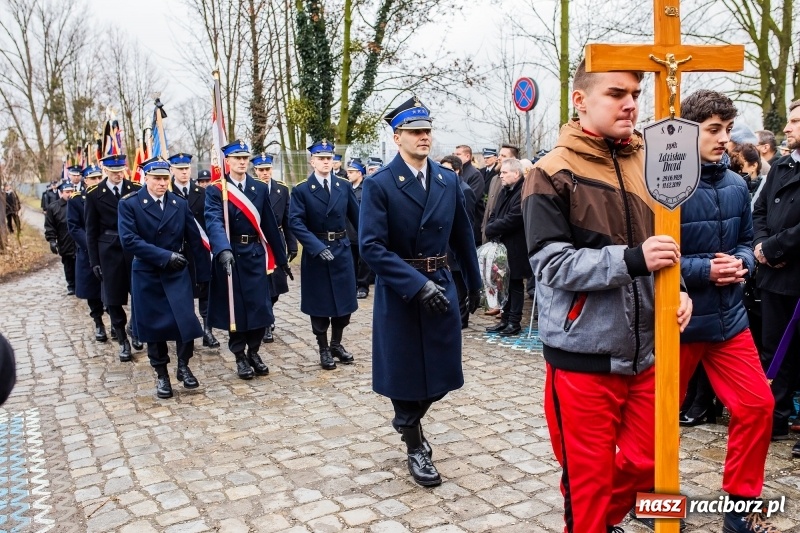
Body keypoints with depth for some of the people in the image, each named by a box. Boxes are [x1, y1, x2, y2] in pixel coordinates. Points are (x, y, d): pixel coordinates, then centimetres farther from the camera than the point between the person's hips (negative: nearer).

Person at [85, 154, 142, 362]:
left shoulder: (137, 190, 0)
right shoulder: (94, 194, -1)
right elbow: (91, 230, 2)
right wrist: (94, 261, -1)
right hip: (109, 252, 0)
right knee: (113, 299, 5)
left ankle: (134, 328, 30)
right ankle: (122, 340, 19)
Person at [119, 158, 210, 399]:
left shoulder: (180, 203, 3)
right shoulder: (129, 204, -6)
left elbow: (194, 239, 3)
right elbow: (129, 240, -16)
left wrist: (203, 273, 1)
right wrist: (164, 256, -20)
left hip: (177, 273, 2)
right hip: (147, 275, -1)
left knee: (186, 321, -8)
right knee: (154, 325, 7)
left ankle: (183, 367, 15)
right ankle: (161, 375, 23)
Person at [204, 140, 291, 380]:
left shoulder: (260, 188, 8)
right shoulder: (215, 191, -4)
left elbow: (270, 225, 9)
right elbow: (214, 223, -21)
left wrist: (281, 258, 10)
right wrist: (223, 250, -39)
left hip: (256, 254, 3)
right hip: (231, 255, -3)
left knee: (259, 305, 3)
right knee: (235, 307, 5)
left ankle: (254, 352, 22)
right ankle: (240, 356, 19)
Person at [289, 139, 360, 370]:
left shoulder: (345, 186, 5)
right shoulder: (301, 190, -4)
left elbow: (357, 217, 7)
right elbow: (295, 222, -14)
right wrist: (318, 246, -25)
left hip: (342, 250, 3)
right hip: (315, 252, -3)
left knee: (344, 300, 9)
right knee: (320, 303, 6)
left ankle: (336, 344, 27)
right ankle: (323, 349, 20)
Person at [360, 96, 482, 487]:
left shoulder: (449, 181, 5)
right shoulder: (379, 185, -10)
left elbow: (462, 236, 14)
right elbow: (372, 247, -19)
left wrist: (474, 282, 18)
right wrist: (418, 284, -25)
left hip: (441, 286, 5)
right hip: (400, 292, -4)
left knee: (440, 370, 10)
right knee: (405, 371, 7)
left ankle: (406, 421, 40)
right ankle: (415, 448, 29)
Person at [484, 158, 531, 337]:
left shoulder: (523, 193, -17)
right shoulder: (505, 191, 13)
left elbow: (512, 220, -24)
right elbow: (494, 214, 14)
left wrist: (490, 229, -14)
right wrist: (491, 228, -6)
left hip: (515, 248, -8)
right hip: (501, 245, 8)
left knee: (515, 285, 3)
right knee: (505, 284, 14)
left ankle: (514, 322, 13)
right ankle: (505, 319, 23)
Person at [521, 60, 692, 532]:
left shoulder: (646, 164, 7)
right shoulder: (553, 174, -10)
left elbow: (664, 243, 16)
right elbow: (551, 263, -17)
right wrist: (631, 259, -27)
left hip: (644, 352, 6)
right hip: (584, 355, -6)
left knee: (647, 465, 17)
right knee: (590, 476, 9)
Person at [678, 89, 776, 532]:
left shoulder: (736, 186, 4)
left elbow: (746, 242, 14)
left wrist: (741, 263, -7)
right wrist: (705, 270, -21)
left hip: (729, 317, 6)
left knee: (757, 405, 7)